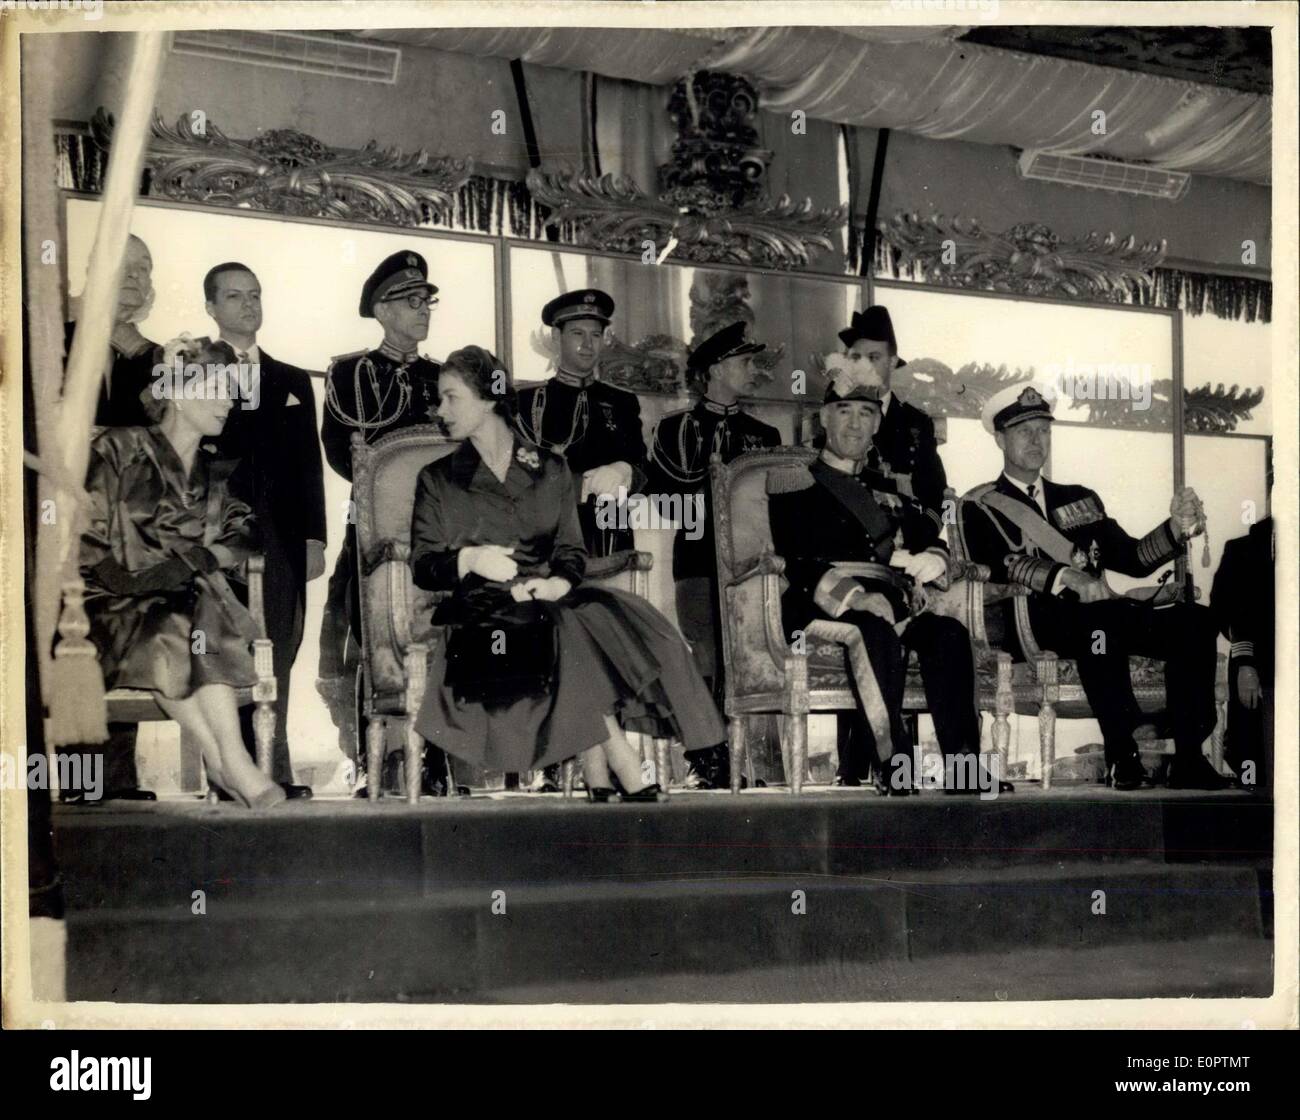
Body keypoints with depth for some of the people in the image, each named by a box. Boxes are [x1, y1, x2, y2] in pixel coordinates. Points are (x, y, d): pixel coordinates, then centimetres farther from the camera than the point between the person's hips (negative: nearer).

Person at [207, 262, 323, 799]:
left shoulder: (292, 382, 18)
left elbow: (308, 465, 14)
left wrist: (314, 538, 5)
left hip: (279, 541, 3)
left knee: (275, 662, 2)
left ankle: (274, 772, 5)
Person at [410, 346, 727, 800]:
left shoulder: (550, 469, 18)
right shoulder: (438, 480, 14)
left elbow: (572, 550, 11)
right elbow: (422, 565, 5)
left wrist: (556, 583, -12)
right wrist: (469, 560, -16)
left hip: (549, 598, 2)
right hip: (481, 609, -2)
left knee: (610, 617, -33)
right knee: (566, 632, -34)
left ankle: (598, 775, -38)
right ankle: (627, 771, -32)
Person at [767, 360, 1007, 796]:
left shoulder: (886, 494, 27)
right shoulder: (793, 484, 10)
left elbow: (931, 544, 19)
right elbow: (796, 561, -5)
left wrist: (923, 564, -8)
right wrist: (852, 596, -21)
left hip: (888, 602, 5)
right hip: (822, 609, -5)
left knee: (948, 632, -25)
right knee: (877, 631, -37)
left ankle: (962, 763, -31)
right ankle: (889, 757, -34)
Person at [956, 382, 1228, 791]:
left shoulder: (1081, 499, 28)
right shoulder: (978, 507, 11)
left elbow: (1131, 559, 20)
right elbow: (993, 565, -9)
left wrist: (1176, 528, 1)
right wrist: (1065, 577, -23)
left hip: (1098, 614, 5)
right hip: (1031, 621, -5)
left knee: (1195, 619, -20)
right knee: (1101, 616, -38)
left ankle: (1188, 760, -24)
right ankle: (1123, 758, -36)